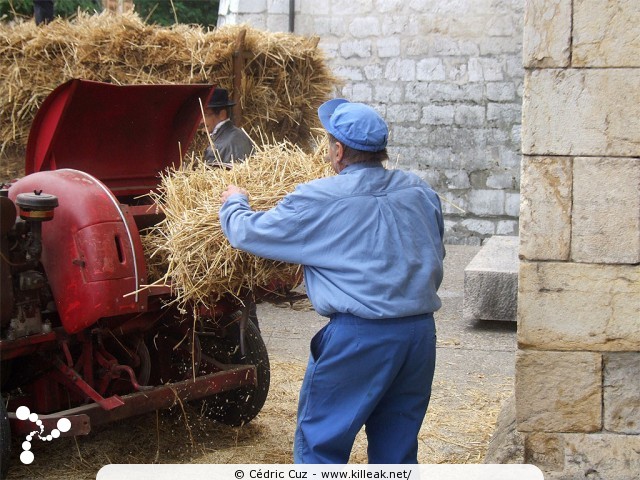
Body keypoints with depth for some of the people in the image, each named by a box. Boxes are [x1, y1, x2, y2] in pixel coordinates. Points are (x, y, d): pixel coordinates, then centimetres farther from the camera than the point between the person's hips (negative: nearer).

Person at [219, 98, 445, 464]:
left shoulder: (318, 200, -8)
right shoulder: (420, 192, 8)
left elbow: (248, 233, 2)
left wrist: (234, 202, 24)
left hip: (359, 337, -6)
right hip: (421, 332, 6)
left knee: (320, 443, 7)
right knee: (397, 448, 16)